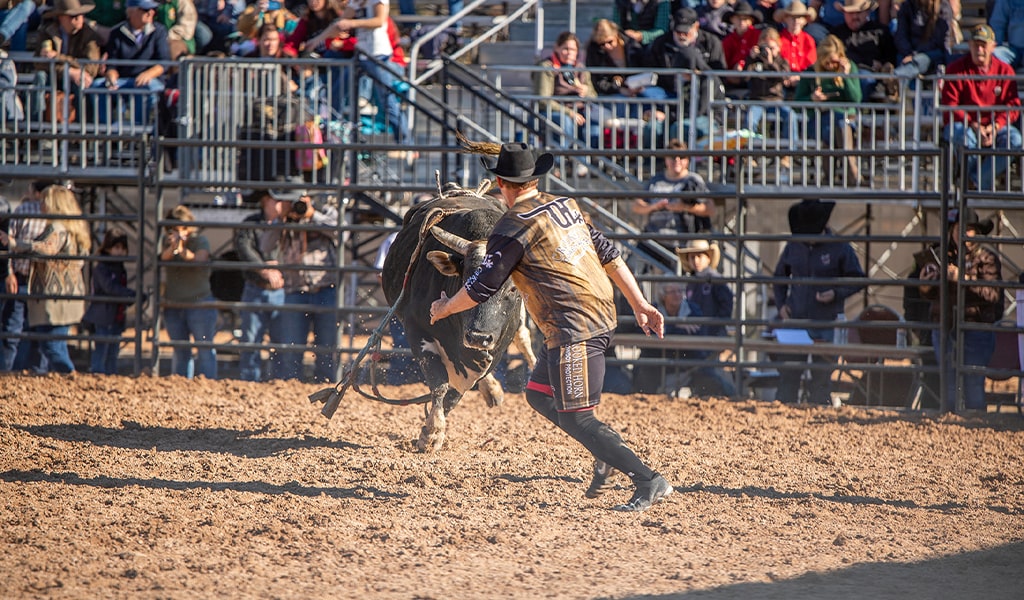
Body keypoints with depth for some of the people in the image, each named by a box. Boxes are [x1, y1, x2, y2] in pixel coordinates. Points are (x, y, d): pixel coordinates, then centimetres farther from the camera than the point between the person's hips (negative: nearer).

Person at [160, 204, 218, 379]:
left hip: (199, 303, -4)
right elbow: (163, 257, -15)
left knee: (205, 349, -6)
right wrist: (173, 246, -36)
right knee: (180, 351, 10)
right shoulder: (167, 241, 5)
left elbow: (200, 259, -24)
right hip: (173, 305, 4)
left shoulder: (200, 240, -6)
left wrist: (183, 251, -44)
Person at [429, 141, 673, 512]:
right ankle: (607, 454, 12)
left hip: (574, 329, -9)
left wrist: (444, 308, 12)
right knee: (539, 394, 19)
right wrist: (640, 305, 18)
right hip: (602, 317, 9)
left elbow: (482, 287, -6)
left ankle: (649, 482, -14)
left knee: (575, 418, -9)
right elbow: (608, 255, 15)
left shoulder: (513, 228, -9)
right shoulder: (565, 206, 15)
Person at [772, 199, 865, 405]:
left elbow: (857, 280, 2)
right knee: (787, 376, 2)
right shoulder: (793, 247, 7)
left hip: (826, 324, -3)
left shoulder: (840, 248, -4)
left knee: (821, 378, 1)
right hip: (794, 322, 3)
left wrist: (836, 294, -15)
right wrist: (780, 305, 6)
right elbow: (779, 278, 20)